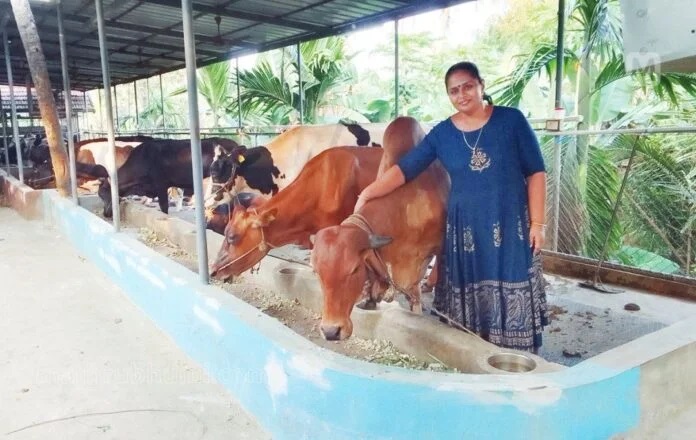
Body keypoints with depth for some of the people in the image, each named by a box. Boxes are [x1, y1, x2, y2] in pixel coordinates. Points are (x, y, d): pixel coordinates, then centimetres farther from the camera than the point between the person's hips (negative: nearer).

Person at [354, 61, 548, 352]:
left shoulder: (511, 120, -2)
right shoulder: (442, 133, 3)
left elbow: (536, 172, 0)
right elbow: (404, 168, -2)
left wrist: (537, 222, -5)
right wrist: (367, 194, -14)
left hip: (511, 227, -1)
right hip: (464, 229, 2)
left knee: (512, 298, 3)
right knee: (468, 300, 7)